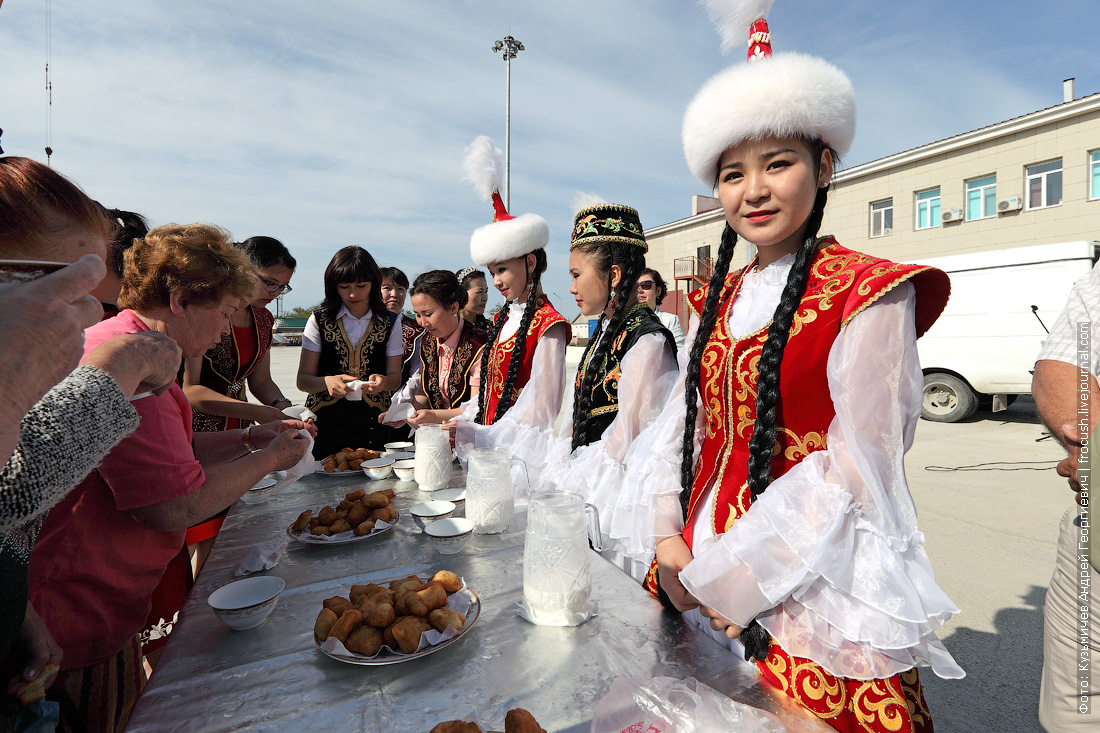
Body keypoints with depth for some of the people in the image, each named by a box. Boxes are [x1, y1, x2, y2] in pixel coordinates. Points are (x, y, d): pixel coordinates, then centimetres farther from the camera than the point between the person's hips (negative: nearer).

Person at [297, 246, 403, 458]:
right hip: (325, 420, 0)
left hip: (373, 421, 1)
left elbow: (395, 378, 4)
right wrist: (327, 382, -20)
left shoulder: (390, 322, 5)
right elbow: (303, 379, 1)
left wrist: (383, 382, -19)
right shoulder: (319, 321, 3)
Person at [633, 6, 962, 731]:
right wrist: (669, 541, -7)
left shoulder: (868, 291, -11)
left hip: (811, 592, -5)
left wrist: (740, 575, -16)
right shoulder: (717, 300, 6)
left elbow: (859, 470, -16)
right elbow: (684, 425, 5)